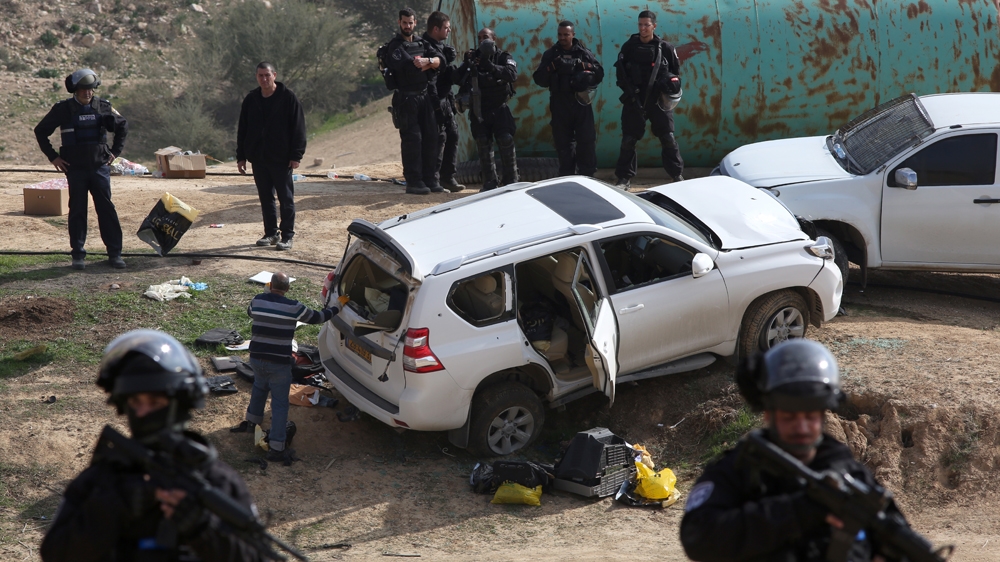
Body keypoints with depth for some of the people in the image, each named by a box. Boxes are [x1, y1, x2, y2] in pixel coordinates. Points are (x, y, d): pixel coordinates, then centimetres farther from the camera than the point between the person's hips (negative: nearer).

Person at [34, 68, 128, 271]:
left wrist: (115, 151, 10)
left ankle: (114, 253, 4)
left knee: (107, 209, -1)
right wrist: (52, 156, 2)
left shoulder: (103, 107, 3)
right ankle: (78, 255, 10)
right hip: (75, 169, -1)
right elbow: (40, 131, 7)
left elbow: (123, 126, 17)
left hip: (100, 167, 1)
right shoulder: (63, 109, -2)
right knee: (77, 211, 4)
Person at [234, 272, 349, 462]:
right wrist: (338, 306, 18)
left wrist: (268, 293, 35)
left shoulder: (257, 301, -2)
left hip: (256, 358, 5)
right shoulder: (293, 307, -12)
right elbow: (317, 317, 2)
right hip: (279, 363, -5)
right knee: (280, 404, 3)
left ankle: (252, 422, 51)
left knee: (259, 388, 34)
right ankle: (276, 448, 2)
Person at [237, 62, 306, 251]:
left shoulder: (288, 98, -5)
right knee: (266, 198, 10)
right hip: (258, 158, 5)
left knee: (286, 199, 0)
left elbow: (298, 128, -6)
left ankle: (287, 236, 5)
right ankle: (271, 233, 19)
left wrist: (296, 155, -12)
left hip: (281, 159, -5)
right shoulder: (251, 100, 8)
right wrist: (241, 156, 9)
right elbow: (242, 130, 14)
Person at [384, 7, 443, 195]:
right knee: (412, 139, -7)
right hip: (407, 98, -6)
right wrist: (429, 64, -6)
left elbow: (440, 60, 3)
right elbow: (407, 65, -19)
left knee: (431, 137, 5)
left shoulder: (422, 43, 16)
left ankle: (430, 179, 11)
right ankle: (413, 181, -4)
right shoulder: (395, 46, -2)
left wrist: (427, 61, -17)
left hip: (425, 96, 6)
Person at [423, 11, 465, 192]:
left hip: (446, 99, 10)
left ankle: (448, 177, 17)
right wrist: (436, 102, -22)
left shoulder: (442, 46, 16)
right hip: (436, 101, -10)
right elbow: (429, 79, -20)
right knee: (439, 138, -8)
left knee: (452, 135, 10)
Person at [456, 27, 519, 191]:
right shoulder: (472, 57, 9)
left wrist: (491, 67, -31)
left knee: (506, 142, -8)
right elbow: (458, 79, 0)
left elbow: (512, 74, -18)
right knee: (484, 145, 2)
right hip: (479, 110, 2)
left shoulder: (504, 57, 2)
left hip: (499, 108, -2)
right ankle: (490, 182, 8)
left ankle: (511, 180, 0)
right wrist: (466, 65, -19)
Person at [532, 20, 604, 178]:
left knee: (587, 141, -6)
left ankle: (588, 178, 1)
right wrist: (552, 67, -14)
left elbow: (599, 73, 0)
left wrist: (581, 65, -13)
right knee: (563, 144, 4)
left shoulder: (583, 53, 7)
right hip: (560, 104, 1)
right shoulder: (551, 55, 8)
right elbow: (539, 79, 1)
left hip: (581, 102, -1)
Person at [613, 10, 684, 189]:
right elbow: (620, 72, 6)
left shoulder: (665, 48, 1)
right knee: (628, 140, 2)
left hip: (659, 100, 0)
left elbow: (676, 71, 11)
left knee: (668, 138, 1)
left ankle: (677, 174, 11)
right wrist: (628, 89, -7)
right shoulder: (629, 47, 1)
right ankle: (624, 178, 10)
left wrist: (671, 82, -6)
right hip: (634, 101, 0)